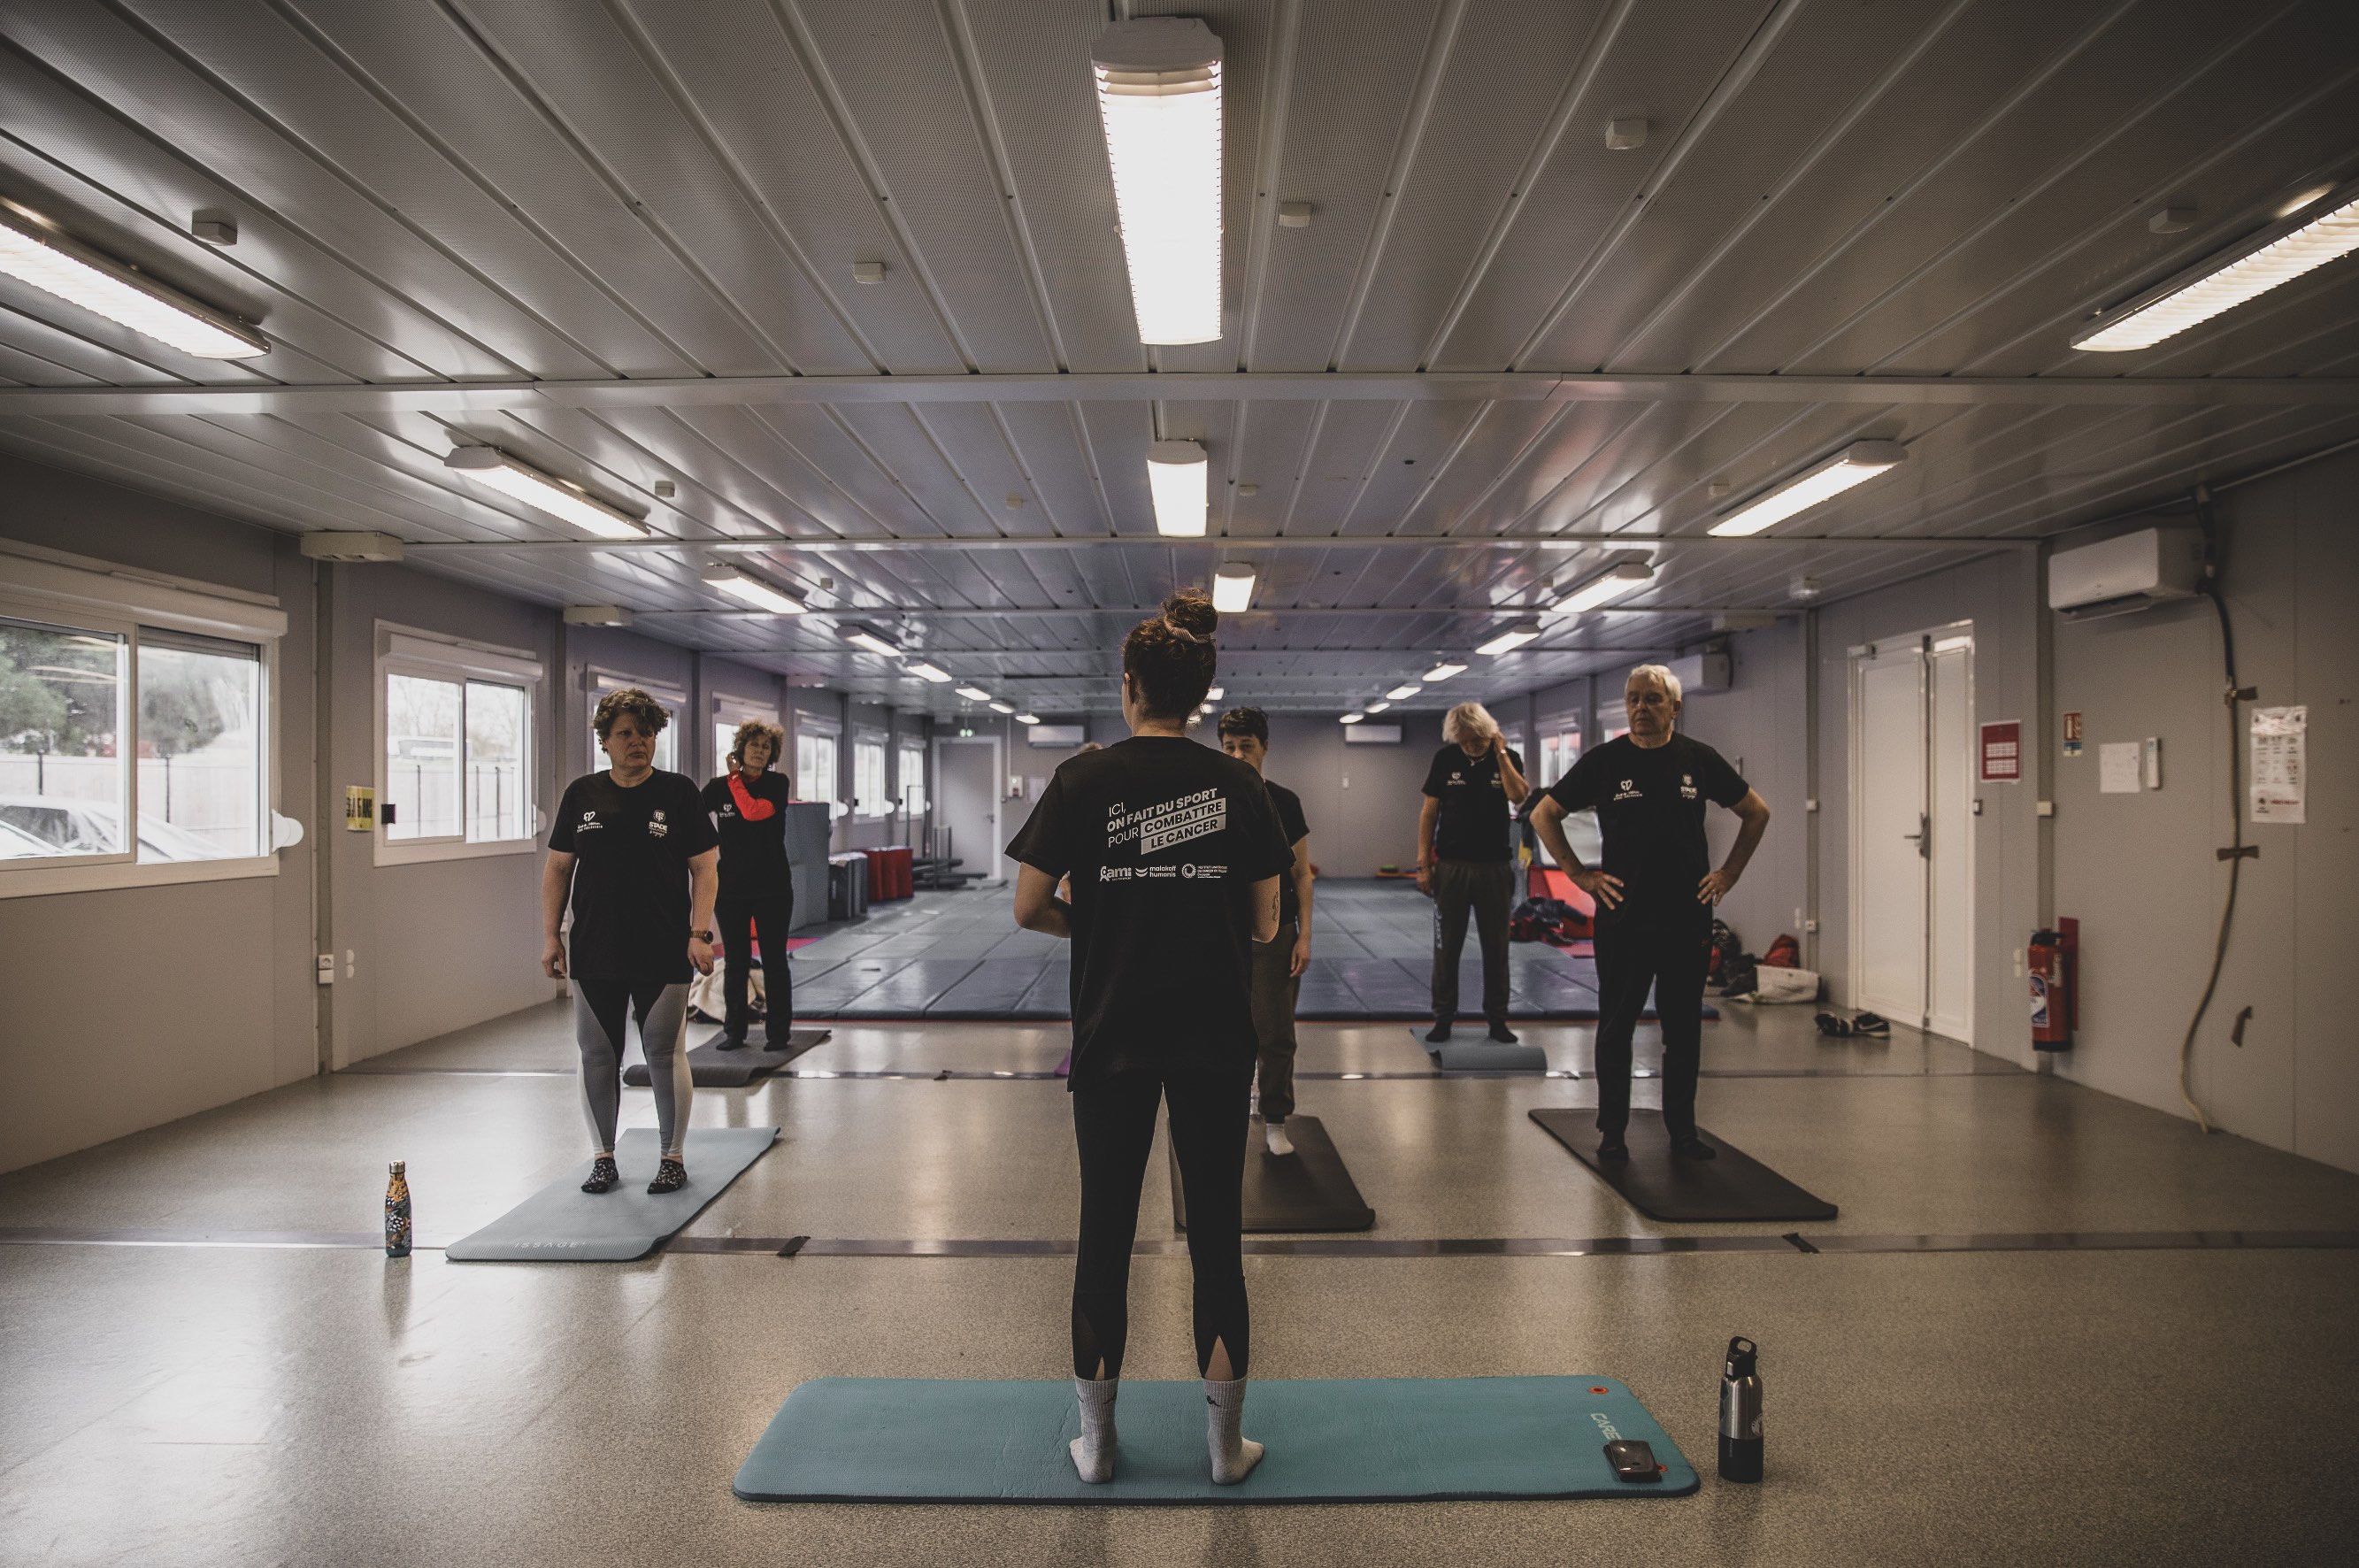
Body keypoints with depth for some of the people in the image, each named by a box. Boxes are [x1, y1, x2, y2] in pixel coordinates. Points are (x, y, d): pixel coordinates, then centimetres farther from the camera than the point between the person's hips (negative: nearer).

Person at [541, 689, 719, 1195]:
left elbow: (704, 868, -1)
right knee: (597, 1055, 9)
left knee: (664, 1054, 3)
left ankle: (673, 1158, 16)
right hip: (593, 955, 3)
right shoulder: (582, 795, 8)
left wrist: (699, 932, -10)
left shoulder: (679, 792, 0)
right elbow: (558, 868, 12)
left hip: (663, 955, -3)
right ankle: (604, 1158, 23)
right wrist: (551, 935, 6)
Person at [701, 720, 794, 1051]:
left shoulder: (778, 783, -4)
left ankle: (778, 1032, 11)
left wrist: (735, 779, -8)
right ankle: (734, 1031, 17)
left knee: (774, 960, 4)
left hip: (773, 887, -2)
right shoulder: (719, 787, 3)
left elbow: (753, 811, -20)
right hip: (731, 887, 2)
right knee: (735, 962, 8)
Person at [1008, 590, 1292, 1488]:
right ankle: (1225, 1443, 21)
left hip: (1113, 1038, -1)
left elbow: (1028, 910, -6)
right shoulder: (1238, 785, -1)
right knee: (1216, 1234, 10)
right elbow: (1265, 924, 2)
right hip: (1216, 1042, 1)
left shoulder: (1084, 781, -7)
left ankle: (1095, 1441, 23)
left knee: (1105, 1233, 11)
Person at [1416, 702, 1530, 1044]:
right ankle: (1443, 1019, 12)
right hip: (1451, 865, 0)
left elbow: (1518, 795, -19)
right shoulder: (1445, 758, 0)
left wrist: (1500, 753, -17)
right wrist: (1423, 864, -2)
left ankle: (1497, 1019, 17)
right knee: (1447, 946, 4)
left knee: (1496, 946, 7)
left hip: (1495, 866, 0)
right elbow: (1429, 811, 2)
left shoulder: (1508, 757, 0)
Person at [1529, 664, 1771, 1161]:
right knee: (1616, 1027, 4)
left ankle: (1682, 1130, 21)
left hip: (1688, 919, 2)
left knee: (1684, 1028, 9)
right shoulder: (1605, 761, -1)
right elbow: (1544, 815, 5)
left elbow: (1757, 812, 15)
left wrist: (1728, 873, 8)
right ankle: (1612, 1131, 14)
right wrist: (1579, 874, 0)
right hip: (1623, 919, -1)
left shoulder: (1699, 759, 3)